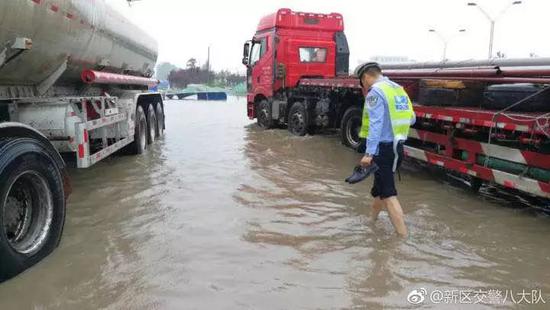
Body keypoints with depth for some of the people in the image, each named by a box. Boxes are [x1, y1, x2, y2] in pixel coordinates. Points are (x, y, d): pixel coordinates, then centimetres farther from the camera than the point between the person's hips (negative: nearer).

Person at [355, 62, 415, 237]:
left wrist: (369, 153, -26)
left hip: (383, 149, -9)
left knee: (388, 193, -5)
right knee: (380, 187, 23)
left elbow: (375, 124, -23)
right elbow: (412, 119, 17)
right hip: (397, 147, 9)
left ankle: (403, 235, -5)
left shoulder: (375, 92, -13)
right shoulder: (399, 89, 13)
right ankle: (372, 219, 40)